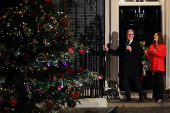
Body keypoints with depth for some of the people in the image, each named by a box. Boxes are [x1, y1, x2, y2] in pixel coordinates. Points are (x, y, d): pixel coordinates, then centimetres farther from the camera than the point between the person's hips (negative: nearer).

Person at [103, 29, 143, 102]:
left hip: (133, 67, -4)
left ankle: (141, 97, 9)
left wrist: (131, 50, -17)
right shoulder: (123, 44, 17)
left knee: (137, 82, -1)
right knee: (125, 82, 7)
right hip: (124, 67, 4)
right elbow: (116, 52, 15)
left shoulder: (137, 44, 3)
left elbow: (138, 55, -7)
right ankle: (128, 97, 17)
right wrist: (108, 49, 5)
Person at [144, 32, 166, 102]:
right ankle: (155, 97, 8)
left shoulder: (163, 46, 3)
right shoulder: (151, 46, 15)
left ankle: (159, 97, -4)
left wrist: (156, 52, -20)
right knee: (154, 81, 3)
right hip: (152, 65, 4)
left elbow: (163, 55, -9)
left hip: (159, 66, -4)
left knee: (159, 81, -7)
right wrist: (146, 53, -8)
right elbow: (149, 56, 13)